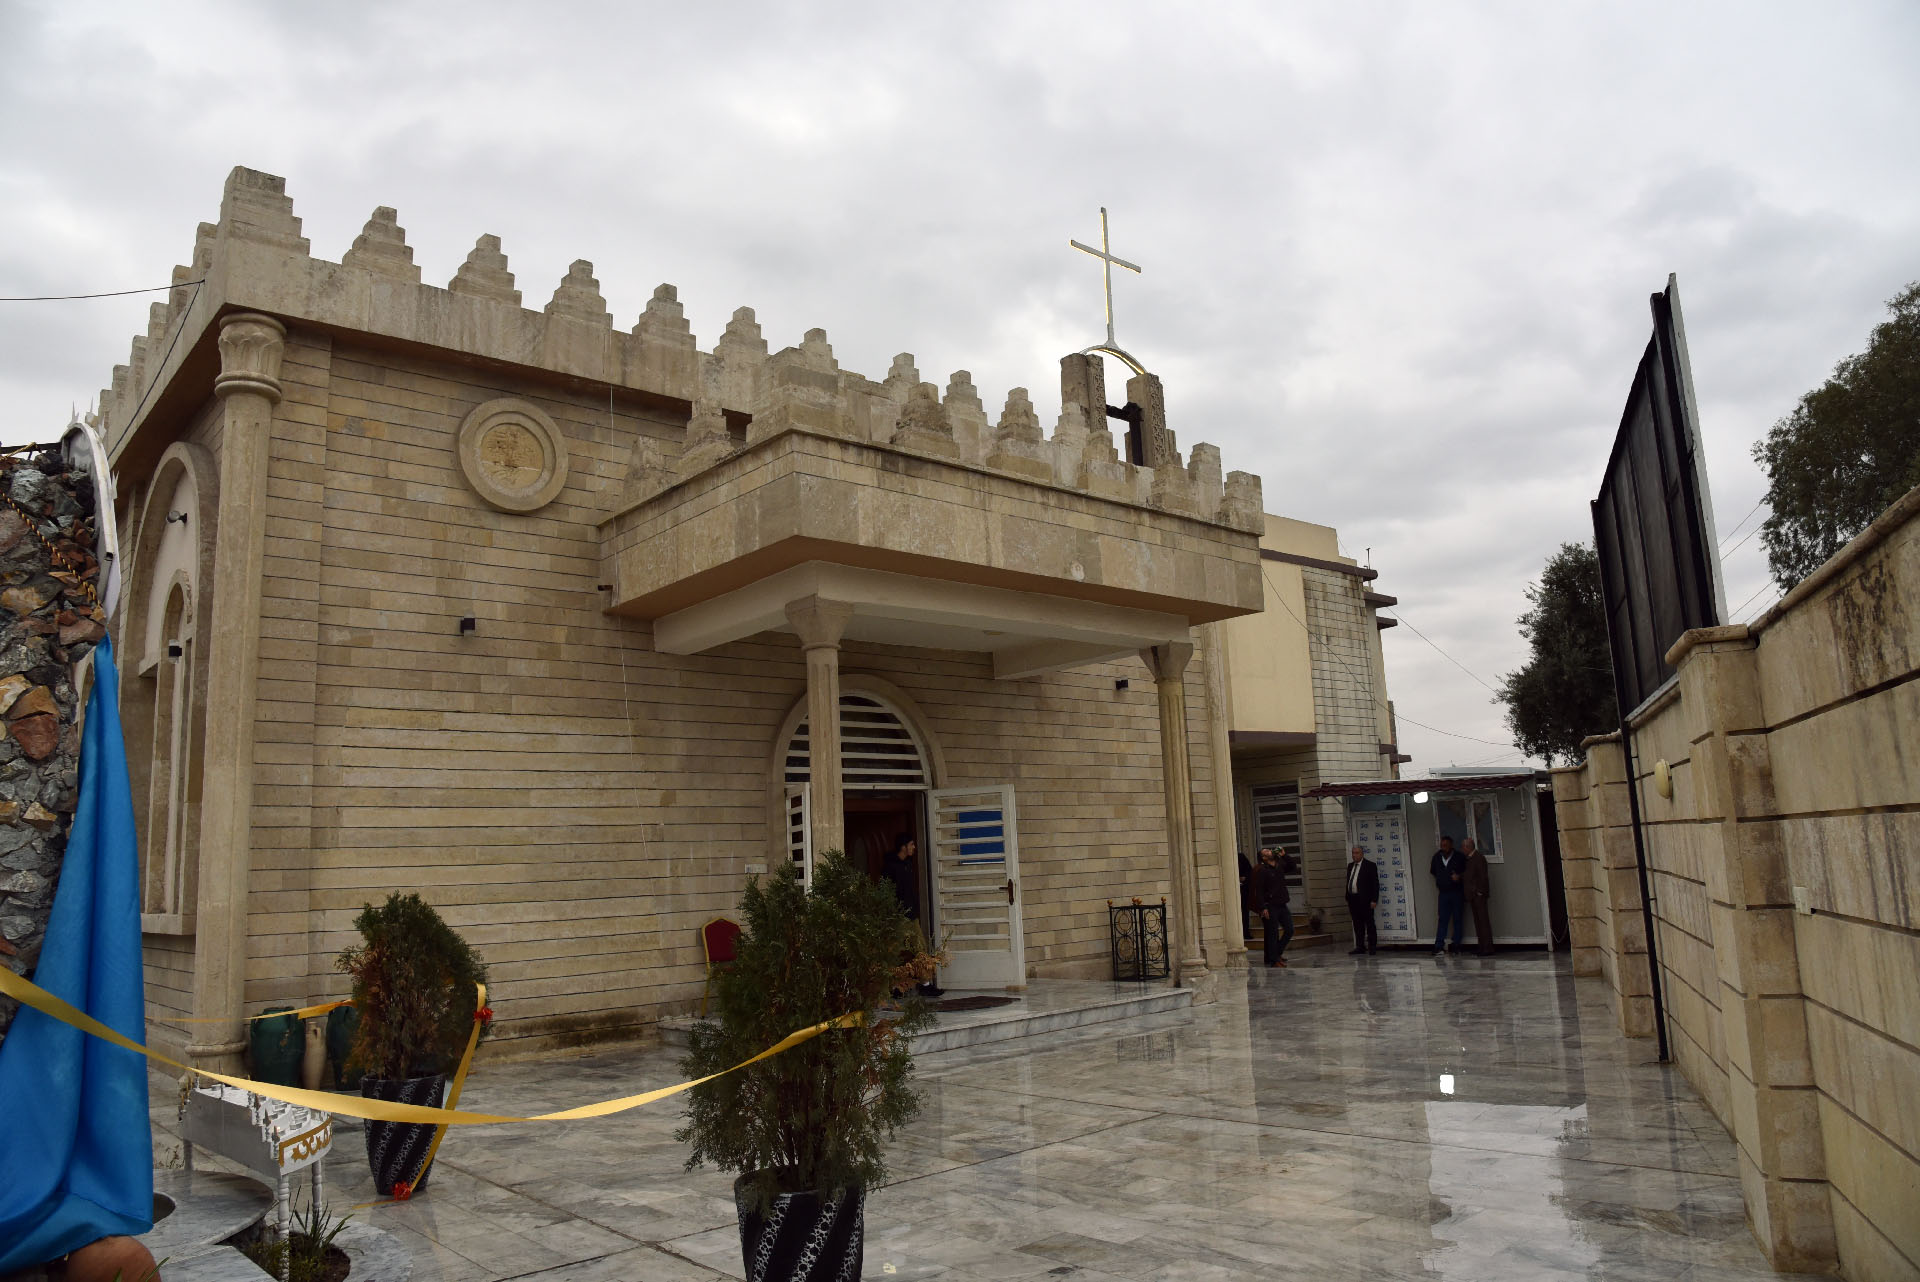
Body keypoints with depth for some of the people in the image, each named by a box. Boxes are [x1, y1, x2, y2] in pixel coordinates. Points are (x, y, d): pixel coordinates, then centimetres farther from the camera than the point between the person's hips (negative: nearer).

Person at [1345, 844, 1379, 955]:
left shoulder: (1370, 865, -4)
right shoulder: (1350, 866, 16)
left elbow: (1375, 884, -7)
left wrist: (1374, 900, -14)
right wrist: (1348, 899, 15)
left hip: (1365, 900, -6)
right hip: (1353, 899, 6)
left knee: (1369, 924, 0)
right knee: (1357, 925, 9)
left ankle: (1372, 946, 5)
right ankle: (1360, 947, 13)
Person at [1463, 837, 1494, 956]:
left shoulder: (1479, 858, -11)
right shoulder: (1469, 859, 17)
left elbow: (1483, 877, -16)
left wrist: (1480, 892, -17)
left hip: (1478, 895, -9)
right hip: (1472, 896, 9)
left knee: (1483, 920, -8)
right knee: (1478, 921, 11)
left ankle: (1488, 948, -7)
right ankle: (1482, 947, 16)